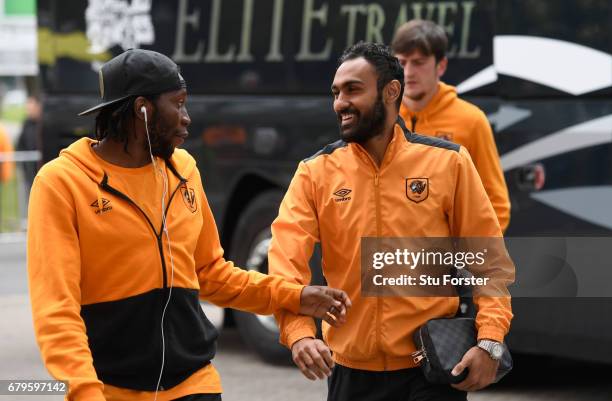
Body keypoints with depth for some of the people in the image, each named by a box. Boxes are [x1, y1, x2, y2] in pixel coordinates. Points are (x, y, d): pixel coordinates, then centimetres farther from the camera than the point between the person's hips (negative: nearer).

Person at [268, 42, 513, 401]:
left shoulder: (448, 162, -2)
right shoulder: (315, 173, 1)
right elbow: (287, 261, -10)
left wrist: (489, 341, -11)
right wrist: (299, 332, -27)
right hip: (351, 370, 2)